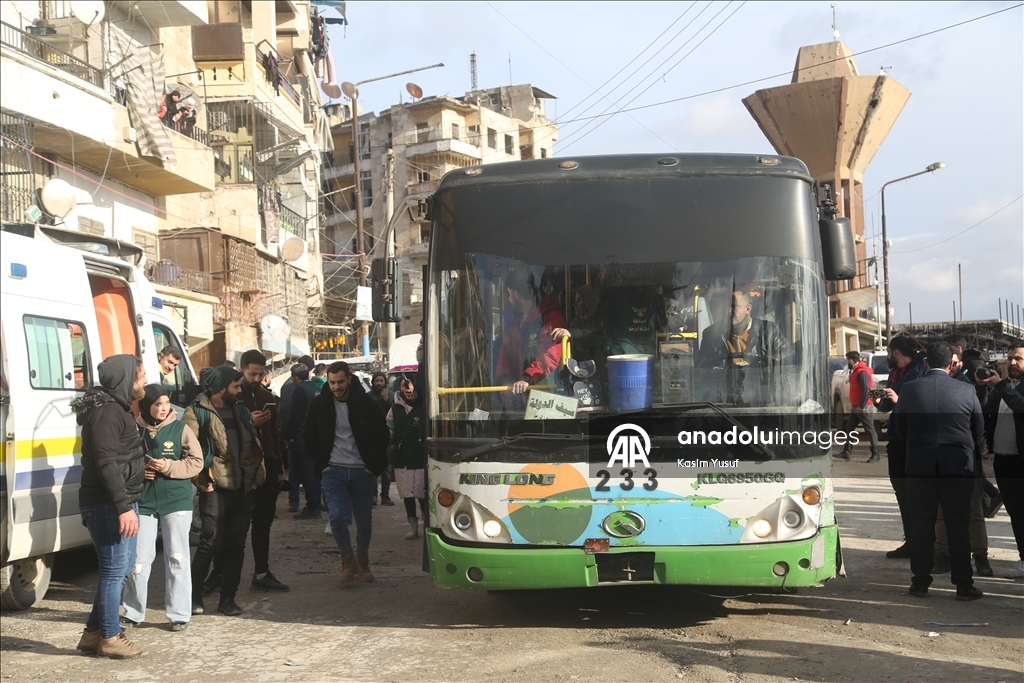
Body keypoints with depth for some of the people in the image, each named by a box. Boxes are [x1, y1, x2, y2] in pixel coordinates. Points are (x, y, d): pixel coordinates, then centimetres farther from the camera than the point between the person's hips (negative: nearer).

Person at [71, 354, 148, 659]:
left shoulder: (116, 408, 16)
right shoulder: (107, 412, -16)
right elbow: (106, 463, -23)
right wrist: (124, 506, -27)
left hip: (118, 502, 11)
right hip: (108, 504, -11)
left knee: (121, 567, 16)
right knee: (116, 569, -3)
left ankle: (94, 632, 23)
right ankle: (110, 637, 7)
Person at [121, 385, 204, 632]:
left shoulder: (180, 429, -2)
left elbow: (196, 462, -3)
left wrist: (168, 467, -15)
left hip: (177, 502, -1)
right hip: (143, 502, 1)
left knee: (177, 559, 3)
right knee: (139, 559, 5)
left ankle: (179, 614, 11)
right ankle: (133, 612, 19)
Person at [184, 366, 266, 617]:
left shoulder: (240, 411, 15)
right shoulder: (197, 412, -5)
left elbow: (254, 445, 17)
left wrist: (257, 475, 8)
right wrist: (202, 480, -12)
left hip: (243, 489, 6)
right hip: (216, 488, -6)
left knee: (236, 544, 7)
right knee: (211, 543, -5)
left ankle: (228, 598, 15)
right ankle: (194, 595, 10)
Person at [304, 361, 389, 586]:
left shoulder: (365, 403, -5)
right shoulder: (319, 404, -2)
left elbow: (382, 433, 2)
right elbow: (310, 438, 9)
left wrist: (375, 466, -1)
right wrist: (322, 465, 2)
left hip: (362, 472, 0)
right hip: (333, 471, 0)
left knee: (364, 521, 7)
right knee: (337, 516, -16)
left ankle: (362, 562, 29)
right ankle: (348, 559, 4)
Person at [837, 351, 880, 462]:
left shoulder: (862, 372, -17)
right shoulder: (856, 371, 15)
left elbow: (866, 390, -23)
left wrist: (862, 406, -20)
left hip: (863, 407, -10)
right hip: (856, 407, 11)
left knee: (870, 430, -4)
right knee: (849, 428, 11)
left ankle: (875, 455, 0)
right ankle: (846, 452, 15)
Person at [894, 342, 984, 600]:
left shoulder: (909, 390, -4)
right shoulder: (966, 391, -6)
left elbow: (901, 426, 7)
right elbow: (979, 430, 4)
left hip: (920, 466, 1)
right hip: (959, 466, 0)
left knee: (921, 525, 8)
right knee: (958, 526, 5)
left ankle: (921, 582, 12)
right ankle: (964, 585, 8)